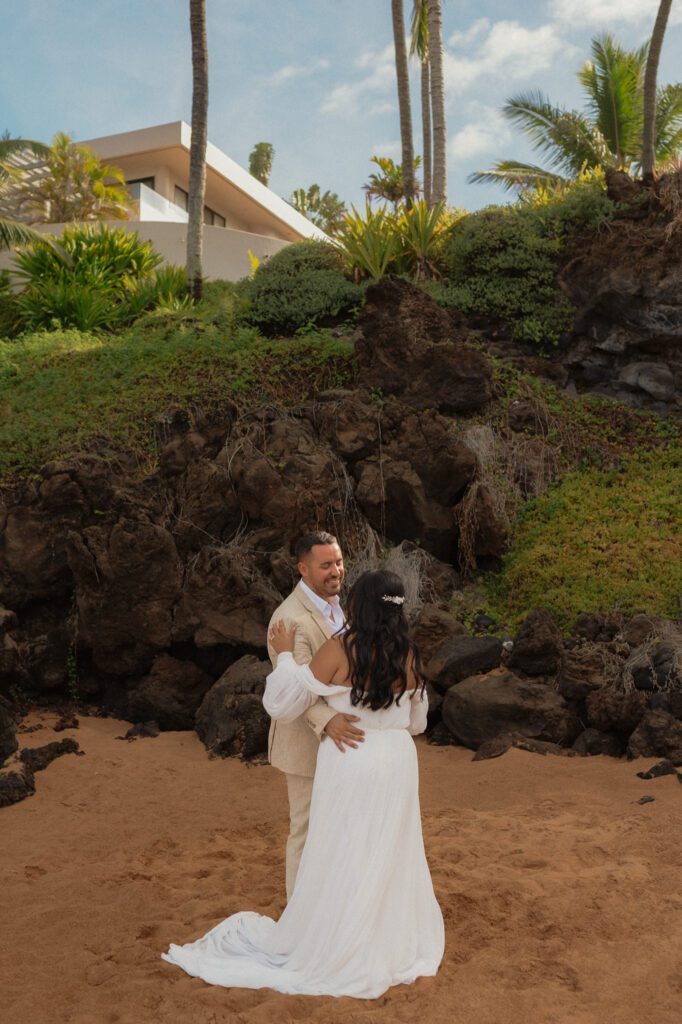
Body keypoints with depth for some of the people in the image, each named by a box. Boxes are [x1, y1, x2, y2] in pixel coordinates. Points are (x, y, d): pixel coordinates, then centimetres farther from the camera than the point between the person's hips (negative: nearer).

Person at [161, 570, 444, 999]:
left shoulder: (340, 649, -16)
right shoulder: (410, 657, -2)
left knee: (338, 863, 10)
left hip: (348, 767, -4)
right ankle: (393, 939, 34)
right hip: (398, 763, 4)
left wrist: (285, 654, 2)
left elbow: (282, 704, -11)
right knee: (392, 858, 19)